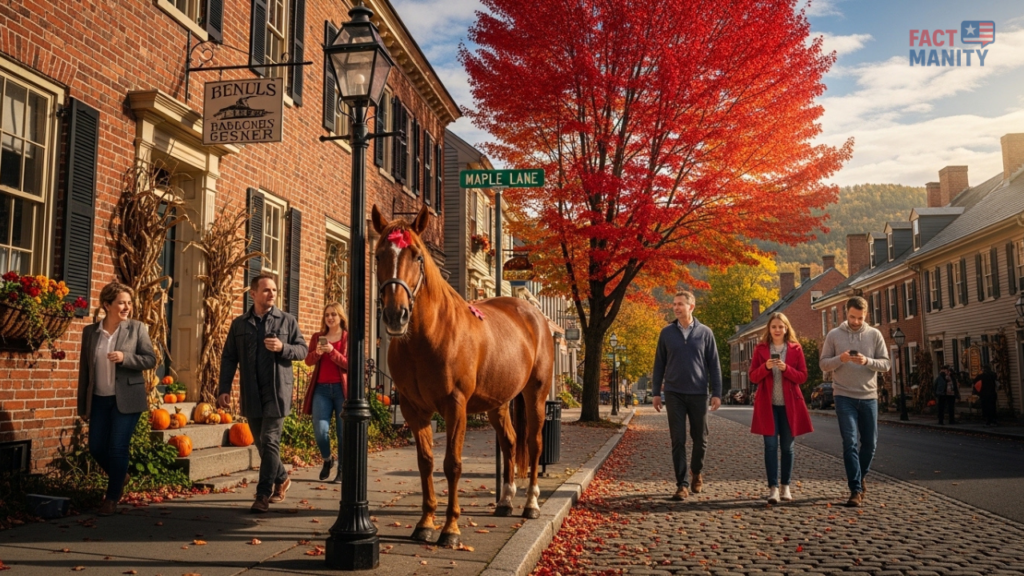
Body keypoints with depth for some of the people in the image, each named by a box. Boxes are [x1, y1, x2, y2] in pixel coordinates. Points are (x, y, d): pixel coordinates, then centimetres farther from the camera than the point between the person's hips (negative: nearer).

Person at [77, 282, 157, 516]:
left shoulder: (137, 328, -4)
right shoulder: (90, 331, 3)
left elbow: (151, 360, -5)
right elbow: (84, 369, 7)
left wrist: (125, 357, -24)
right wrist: (82, 405, 8)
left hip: (126, 398, -3)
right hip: (99, 399, 3)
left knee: (117, 448, -3)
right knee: (96, 447, 7)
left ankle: (112, 498, 13)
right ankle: (120, 476, 35)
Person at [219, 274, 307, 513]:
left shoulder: (287, 320, 2)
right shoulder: (239, 323, 7)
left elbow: (302, 349, 3)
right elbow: (229, 358, 7)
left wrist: (282, 347, -17)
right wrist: (224, 388, -1)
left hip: (277, 390, -3)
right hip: (250, 392, 3)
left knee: (269, 441, -6)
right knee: (260, 442, 12)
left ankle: (263, 495, 0)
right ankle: (281, 478, 33)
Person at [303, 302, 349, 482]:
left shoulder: (348, 337, 3)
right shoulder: (318, 337, 14)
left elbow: (350, 364, -5)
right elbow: (308, 361, 6)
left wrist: (332, 351, -17)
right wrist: (317, 352, -14)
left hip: (342, 388, -2)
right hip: (321, 388, 3)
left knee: (343, 432, 1)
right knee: (320, 429, -6)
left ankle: (342, 470, 13)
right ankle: (327, 459, 23)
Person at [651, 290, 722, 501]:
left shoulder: (705, 333, 2)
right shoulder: (666, 333, 3)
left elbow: (714, 365, 3)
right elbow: (659, 364, 7)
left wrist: (716, 393, -2)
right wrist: (656, 392, 4)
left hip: (698, 393, 0)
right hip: (674, 393, 0)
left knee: (700, 438, 9)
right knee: (678, 440, -1)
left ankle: (697, 472, 34)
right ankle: (682, 485, 5)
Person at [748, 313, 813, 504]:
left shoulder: (795, 348, 4)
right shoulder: (760, 348, 4)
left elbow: (803, 376, 0)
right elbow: (753, 377, 2)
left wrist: (786, 369, -17)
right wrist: (765, 367, -17)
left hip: (789, 404, 1)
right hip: (768, 404, 0)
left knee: (787, 446, 8)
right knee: (771, 445, -4)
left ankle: (786, 487, 19)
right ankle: (773, 488, -2)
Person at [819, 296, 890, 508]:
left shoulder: (874, 335, 4)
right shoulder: (834, 335, 1)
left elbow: (885, 364, 1)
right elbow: (823, 364, 1)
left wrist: (867, 361, -18)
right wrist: (840, 359, -19)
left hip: (869, 397, 2)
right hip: (844, 396, -2)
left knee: (870, 443, 10)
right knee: (850, 443, -6)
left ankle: (860, 478, 33)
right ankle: (856, 490, -2)